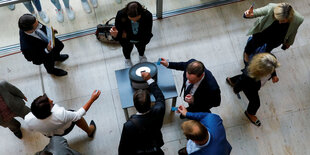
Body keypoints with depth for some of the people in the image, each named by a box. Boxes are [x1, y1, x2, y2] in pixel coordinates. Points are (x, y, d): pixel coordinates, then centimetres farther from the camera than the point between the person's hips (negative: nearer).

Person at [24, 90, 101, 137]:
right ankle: (90, 131, 53)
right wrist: (92, 99, -24)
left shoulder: (28, 120, -37)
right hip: (64, 130, -3)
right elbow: (79, 114, -29)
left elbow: (31, 129, -12)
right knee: (77, 117, 25)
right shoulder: (60, 115, -48)